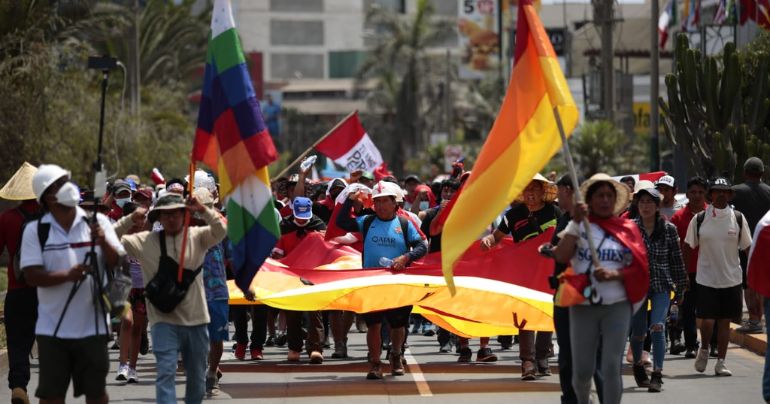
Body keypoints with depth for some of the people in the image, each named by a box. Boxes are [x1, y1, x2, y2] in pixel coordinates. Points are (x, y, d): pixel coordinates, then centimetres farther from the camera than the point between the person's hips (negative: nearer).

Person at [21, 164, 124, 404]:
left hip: (92, 325, 1)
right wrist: (68, 275, -22)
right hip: (52, 328, -1)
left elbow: (118, 264, -1)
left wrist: (103, 242, -19)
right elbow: (31, 275, -9)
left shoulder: (98, 223, 2)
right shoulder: (36, 232, -2)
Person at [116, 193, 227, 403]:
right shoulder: (145, 240, 0)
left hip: (196, 318, 2)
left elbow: (221, 230, -14)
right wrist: (130, 220, -16)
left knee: (197, 376, 14)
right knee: (166, 372, -14)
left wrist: (202, 210, -28)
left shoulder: (197, 236, 2)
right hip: (164, 320, -2)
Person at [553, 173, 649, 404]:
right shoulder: (579, 226, 3)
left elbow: (638, 268, 2)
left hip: (617, 306, 0)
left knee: (611, 368, -9)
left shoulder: (627, 229, 5)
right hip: (583, 306, 0)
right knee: (582, 370, 5)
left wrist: (613, 275, -15)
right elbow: (561, 257, -12)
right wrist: (576, 223, -15)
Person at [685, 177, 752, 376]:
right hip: (706, 278, -1)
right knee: (707, 320, -6)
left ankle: (721, 362, 13)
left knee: (725, 321, 5)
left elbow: (747, 248, 7)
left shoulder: (738, 219, 1)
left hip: (732, 278, 1)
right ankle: (704, 349, 23)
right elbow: (689, 248, 6)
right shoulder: (699, 219, -2)